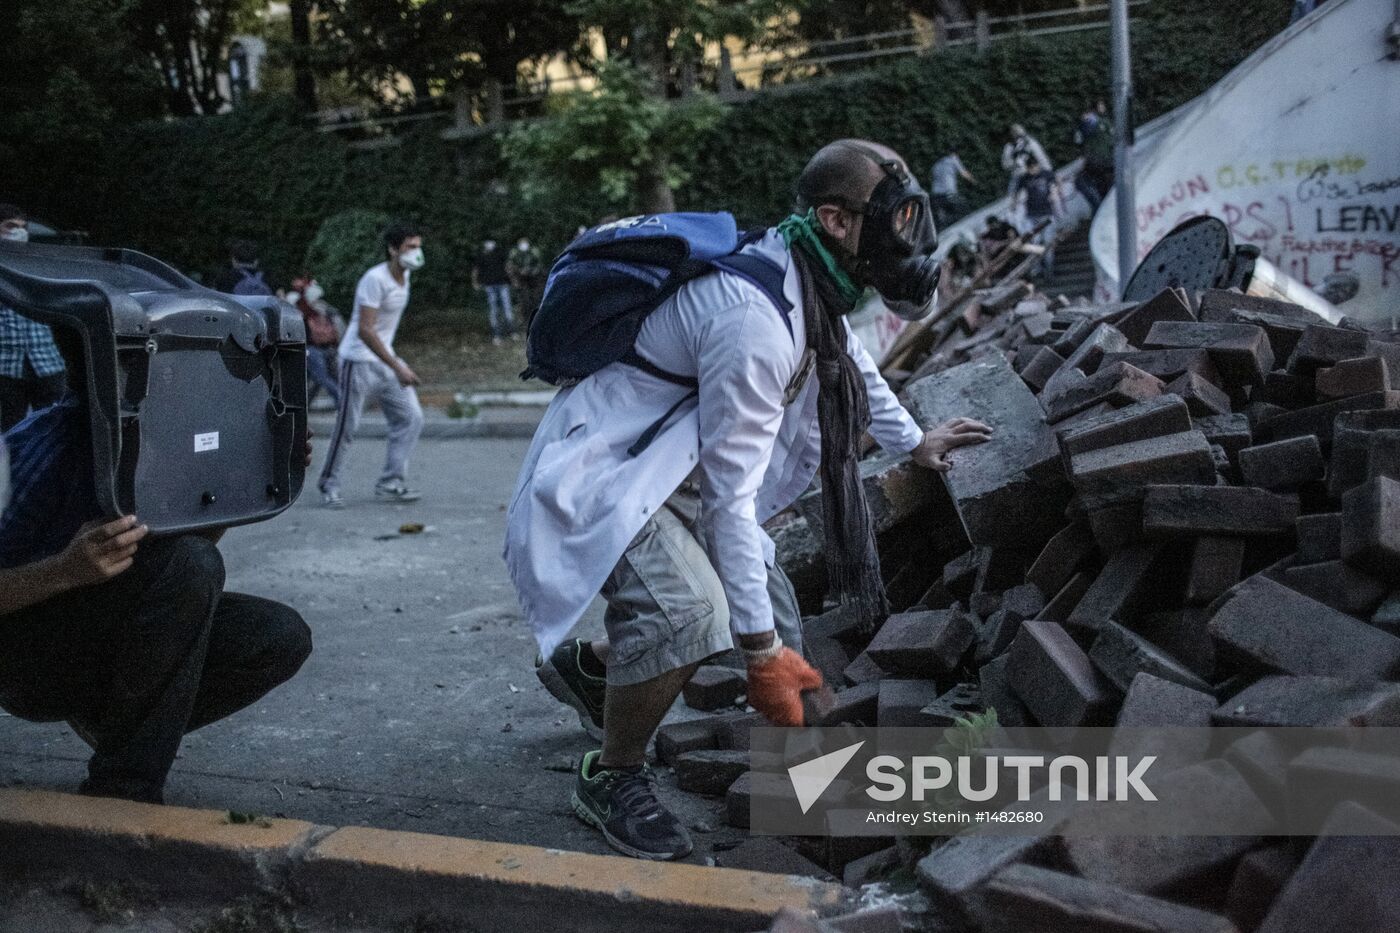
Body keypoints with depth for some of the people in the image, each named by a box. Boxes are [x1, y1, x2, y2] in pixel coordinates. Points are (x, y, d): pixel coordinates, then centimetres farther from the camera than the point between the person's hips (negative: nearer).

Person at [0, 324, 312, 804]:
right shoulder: (40, 445, -23)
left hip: (107, 644, 7)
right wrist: (67, 570, -42)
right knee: (189, 563, -32)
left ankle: (112, 725, 7)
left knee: (283, 637, -11)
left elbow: (199, 535, 9)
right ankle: (122, 787, -19)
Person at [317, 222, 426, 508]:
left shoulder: (404, 275, 7)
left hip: (385, 360, 8)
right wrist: (397, 368, -28)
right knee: (347, 427, -1)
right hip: (359, 361, -8)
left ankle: (390, 484, 4)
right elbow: (365, 330, -25)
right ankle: (329, 485, 16)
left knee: (411, 418, 0)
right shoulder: (375, 279, -20)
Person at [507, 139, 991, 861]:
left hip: (666, 471, 10)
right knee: (690, 610, -33)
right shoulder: (757, 318, -30)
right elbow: (732, 492, -27)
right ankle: (611, 777, -6)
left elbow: (847, 358, 25)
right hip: (599, 471, -10)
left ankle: (587, 665, 33)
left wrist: (913, 442, 37)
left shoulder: (808, 285, 0)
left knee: (771, 622, 12)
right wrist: (762, 650, -22)